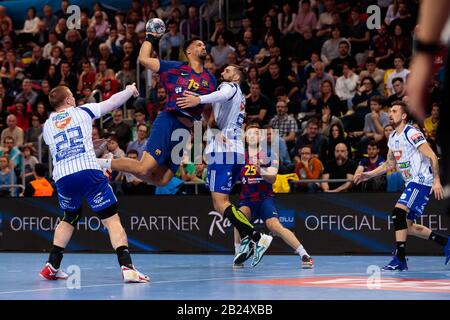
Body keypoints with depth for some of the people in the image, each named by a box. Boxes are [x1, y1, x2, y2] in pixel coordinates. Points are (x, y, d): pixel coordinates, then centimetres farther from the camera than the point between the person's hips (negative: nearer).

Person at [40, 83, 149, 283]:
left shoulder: (47, 125, 20)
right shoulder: (83, 112, 11)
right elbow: (112, 102, 18)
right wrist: (130, 90, 38)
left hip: (62, 176, 4)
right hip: (88, 171, -4)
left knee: (69, 218, 27)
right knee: (112, 219, -2)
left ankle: (51, 266, 21)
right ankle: (127, 266, -17)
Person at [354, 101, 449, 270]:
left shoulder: (412, 133, -13)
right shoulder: (393, 137, 14)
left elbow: (432, 157, -18)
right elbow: (390, 163, 25)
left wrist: (436, 181, -25)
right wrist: (368, 175, 18)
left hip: (421, 180, -10)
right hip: (411, 183, 10)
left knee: (398, 212, -23)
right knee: (408, 226, 9)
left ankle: (400, 259, -23)